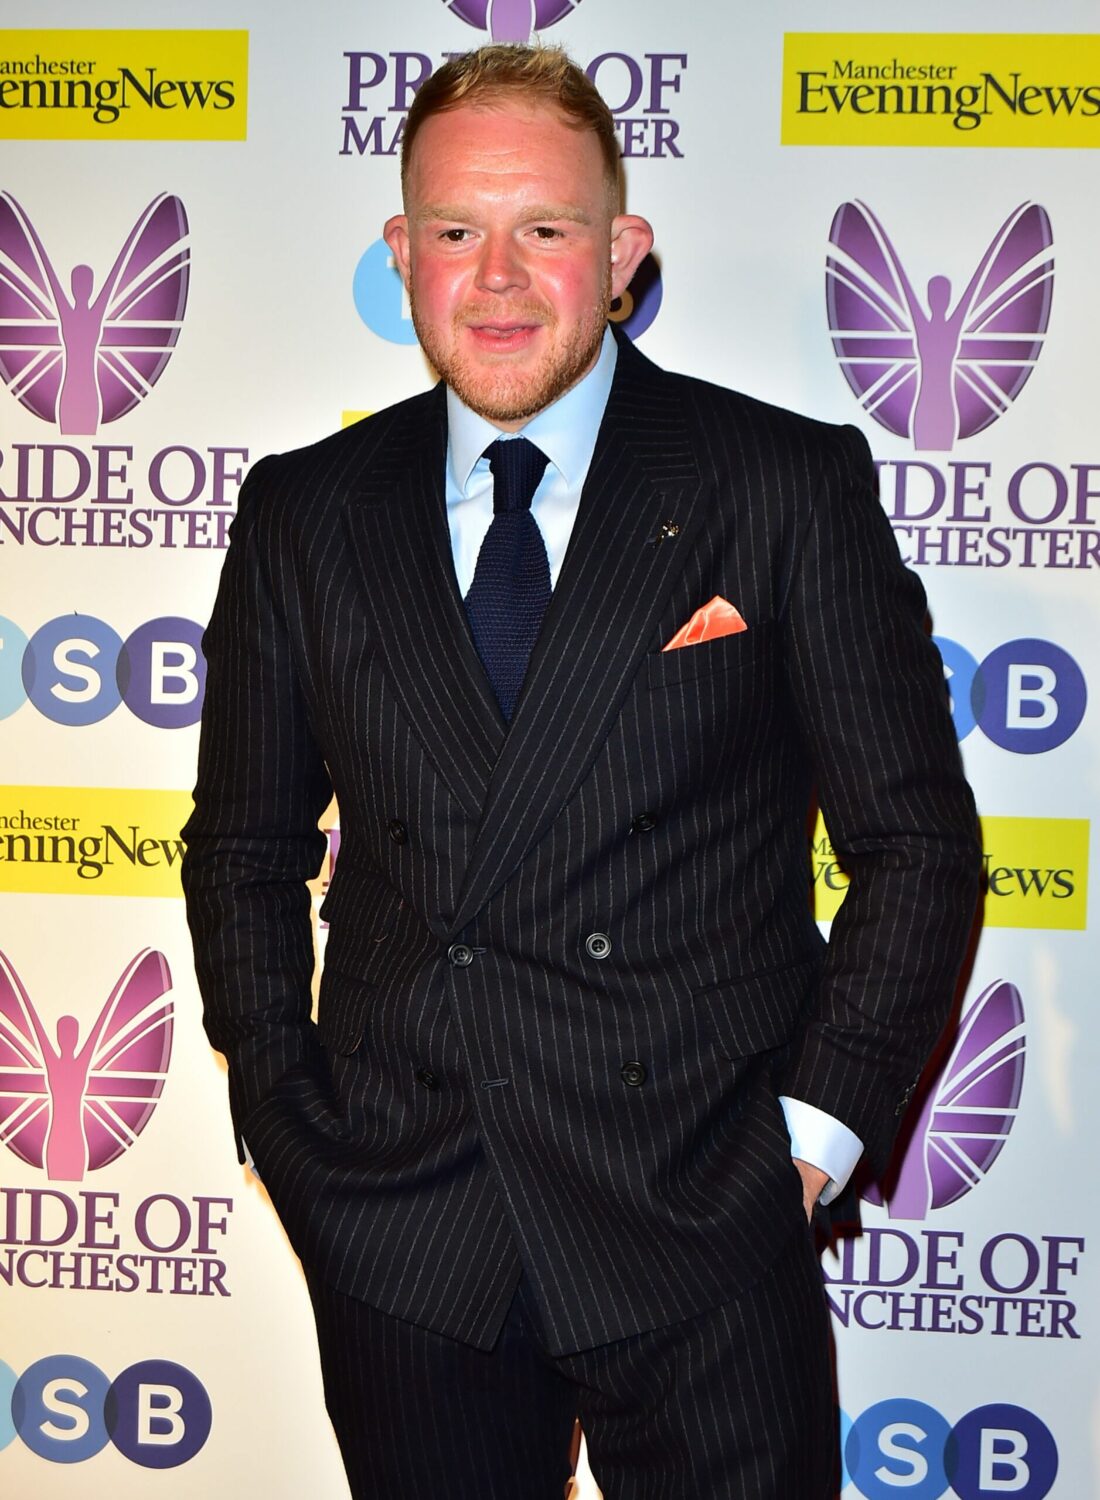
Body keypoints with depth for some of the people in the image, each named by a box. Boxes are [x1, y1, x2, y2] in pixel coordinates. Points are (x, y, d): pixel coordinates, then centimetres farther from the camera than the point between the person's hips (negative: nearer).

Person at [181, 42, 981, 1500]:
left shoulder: (789, 486, -3)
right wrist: (286, 1118, 4)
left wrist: (818, 1123, -6)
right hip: (397, 1239, 3)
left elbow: (915, 837, 0)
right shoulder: (304, 515, 5)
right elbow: (244, 849, 12)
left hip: (700, 1223, -2)